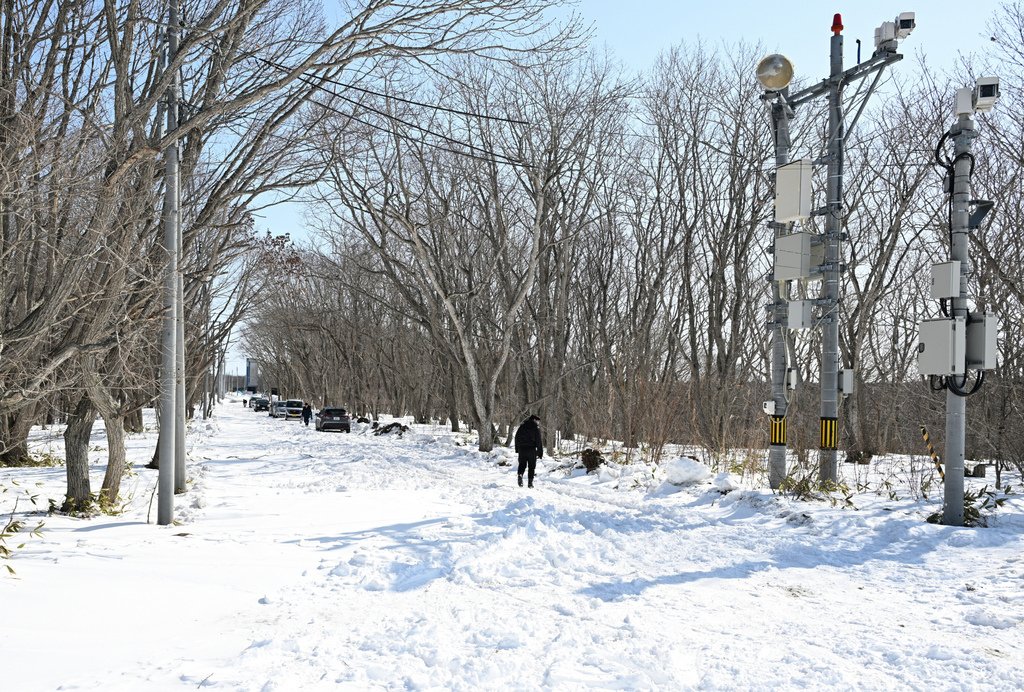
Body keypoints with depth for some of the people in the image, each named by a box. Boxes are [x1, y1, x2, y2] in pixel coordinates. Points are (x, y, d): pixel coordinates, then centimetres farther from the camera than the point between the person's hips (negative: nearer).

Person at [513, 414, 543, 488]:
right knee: (531, 466, 7)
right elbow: (539, 441, -7)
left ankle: (520, 474, -13)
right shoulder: (536, 428, -5)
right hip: (531, 450, -3)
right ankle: (530, 482, 3)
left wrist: (517, 449, 20)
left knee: (522, 465, 13)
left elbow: (517, 437, 13)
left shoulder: (522, 426, 9)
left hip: (521, 449, 3)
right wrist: (540, 453, -4)